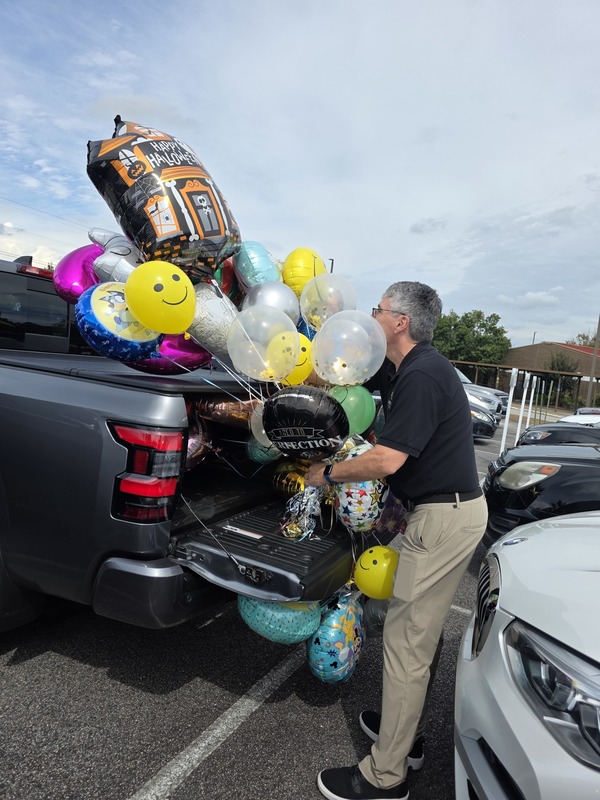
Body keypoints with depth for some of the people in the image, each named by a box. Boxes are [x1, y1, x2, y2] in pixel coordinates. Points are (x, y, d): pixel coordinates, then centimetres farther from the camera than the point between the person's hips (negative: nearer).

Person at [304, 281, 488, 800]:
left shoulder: (423, 376, -20)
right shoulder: (406, 370, 10)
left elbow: (386, 460, -26)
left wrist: (327, 473, -12)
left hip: (444, 518, -10)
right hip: (451, 509, 10)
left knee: (406, 641, 0)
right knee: (423, 635, 20)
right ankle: (407, 736, 37)